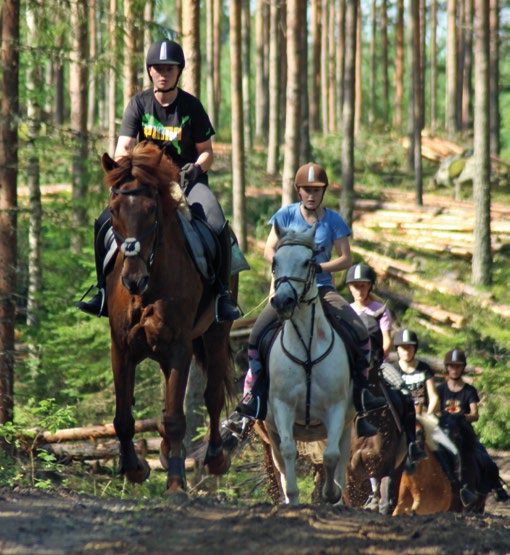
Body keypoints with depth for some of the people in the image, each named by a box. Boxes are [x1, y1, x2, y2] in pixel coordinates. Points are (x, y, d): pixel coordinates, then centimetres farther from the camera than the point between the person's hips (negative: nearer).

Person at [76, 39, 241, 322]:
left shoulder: (192, 106, -2)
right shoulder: (139, 104, 0)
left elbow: (207, 151, 4)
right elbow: (124, 148, -9)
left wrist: (197, 167, -17)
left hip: (188, 181, -2)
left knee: (218, 226, -29)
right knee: (104, 223, -17)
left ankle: (223, 294, -13)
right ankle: (104, 291, -1)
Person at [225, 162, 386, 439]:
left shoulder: (333, 220, 4)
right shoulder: (286, 215, 4)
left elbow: (345, 258, 0)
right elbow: (269, 250, 1)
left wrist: (319, 267, -17)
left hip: (322, 288, 0)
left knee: (360, 335, -19)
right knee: (257, 335, -21)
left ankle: (361, 393, -2)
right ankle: (250, 402, -12)